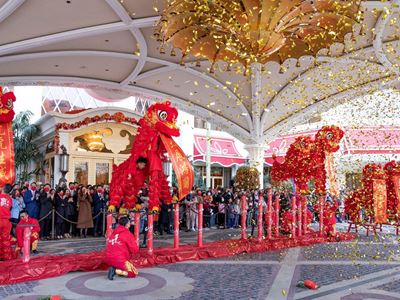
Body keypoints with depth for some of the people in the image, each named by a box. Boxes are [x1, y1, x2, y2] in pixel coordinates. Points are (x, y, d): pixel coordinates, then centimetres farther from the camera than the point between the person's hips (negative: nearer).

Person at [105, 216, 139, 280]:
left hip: (109, 259, 7)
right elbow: (135, 250, -9)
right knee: (134, 273, 6)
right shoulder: (128, 234, -8)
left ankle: (114, 268, 6)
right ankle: (115, 271, -12)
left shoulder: (113, 233, 12)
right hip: (120, 260, -7)